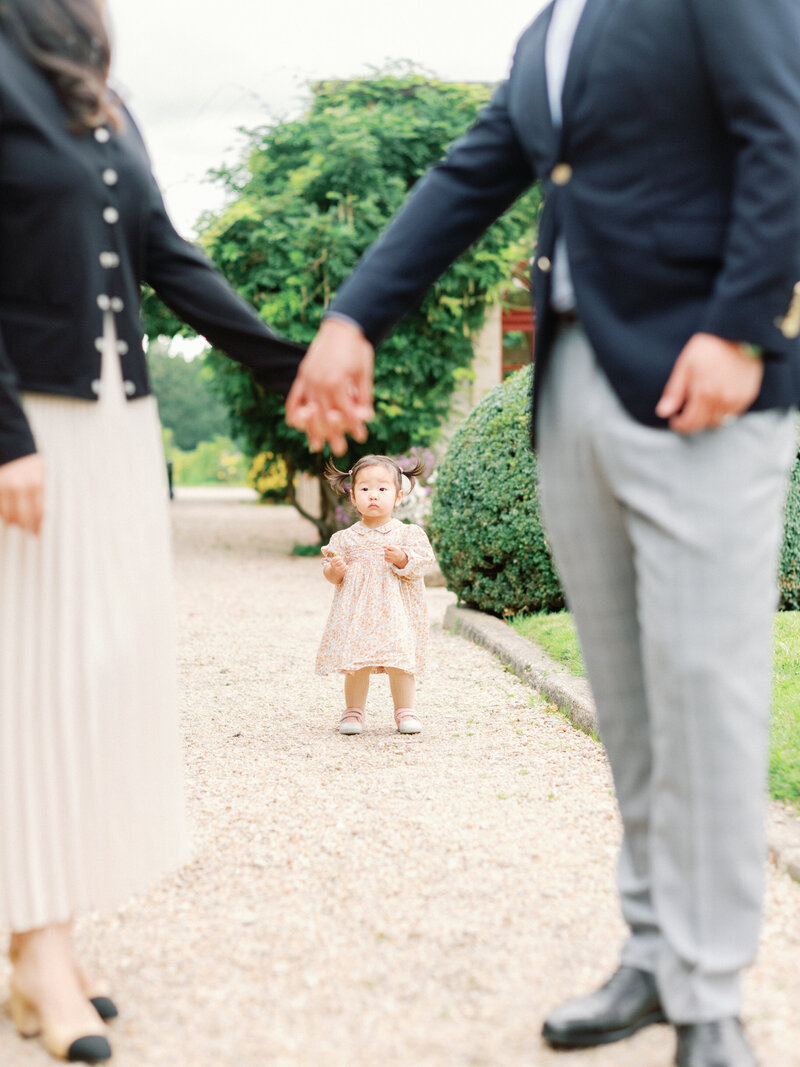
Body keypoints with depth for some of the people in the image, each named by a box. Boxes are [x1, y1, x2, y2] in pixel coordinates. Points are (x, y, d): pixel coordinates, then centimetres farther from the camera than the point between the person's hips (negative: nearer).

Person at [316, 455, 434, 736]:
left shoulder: (408, 534, 2)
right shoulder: (345, 538, 7)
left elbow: (424, 560, -5)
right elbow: (330, 567, 10)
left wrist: (403, 559, -21)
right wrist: (334, 570, -12)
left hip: (396, 610, -1)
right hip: (357, 611, 1)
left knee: (401, 663, -3)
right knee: (356, 665, 0)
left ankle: (405, 710, 14)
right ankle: (353, 711, 16)